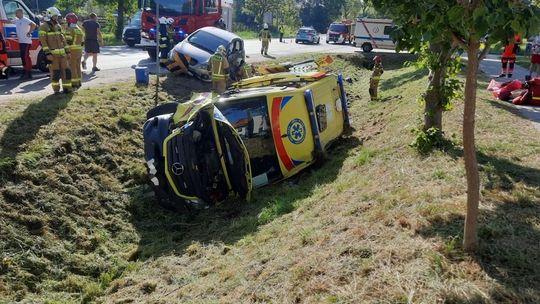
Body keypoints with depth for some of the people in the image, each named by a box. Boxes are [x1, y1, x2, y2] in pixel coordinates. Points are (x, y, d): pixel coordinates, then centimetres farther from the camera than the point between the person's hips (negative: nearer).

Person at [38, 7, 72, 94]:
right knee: (55, 72, -5)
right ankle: (56, 90, 5)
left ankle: (66, 88, 15)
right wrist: (47, 53, -19)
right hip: (52, 54, -6)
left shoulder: (58, 26, 16)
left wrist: (67, 51, 14)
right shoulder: (44, 27, -6)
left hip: (62, 53, 7)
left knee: (66, 70, 5)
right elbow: (43, 41, -11)